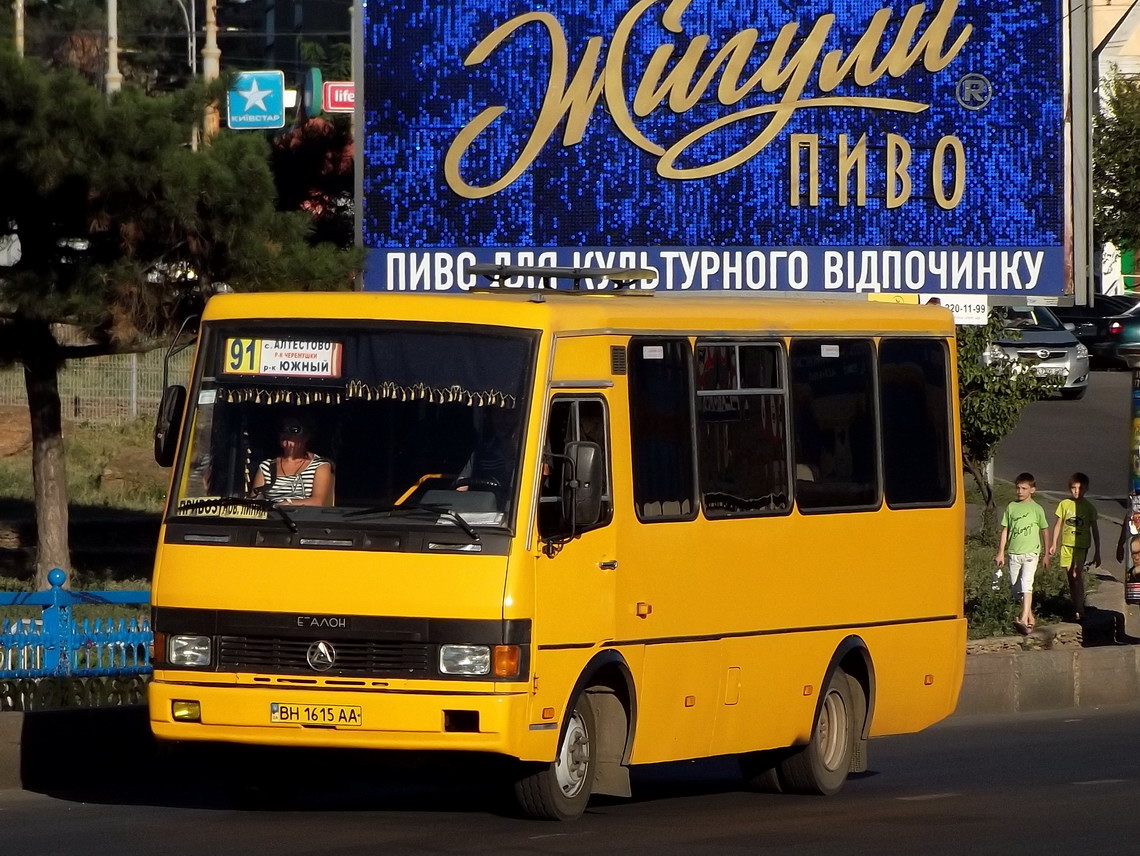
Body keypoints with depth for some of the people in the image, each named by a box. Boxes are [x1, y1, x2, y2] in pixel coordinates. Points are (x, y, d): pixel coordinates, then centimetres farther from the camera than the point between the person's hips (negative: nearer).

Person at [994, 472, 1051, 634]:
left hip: (1031, 552, -4)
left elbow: (1044, 531, 9)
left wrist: (1046, 554, 13)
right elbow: (1005, 530, 11)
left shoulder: (1037, 509, 0)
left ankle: (1024, 620, -29)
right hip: (1014, 553, 4)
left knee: (1026, 584, -19)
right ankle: (1030, 617, 24)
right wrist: (1000, 553, 8)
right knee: (1017, 588, 8)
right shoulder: (1011, 507, 7)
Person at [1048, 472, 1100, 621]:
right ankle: (1075, 608, 21)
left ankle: (1080, 610, -18)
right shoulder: (1064, 504, 5)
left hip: (1081, 546, -3)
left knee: (1076, 575, -17)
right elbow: (1058, 525, 12)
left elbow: (1095, 530, 4)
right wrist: (1054, 544, 7)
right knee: (1070, 578, 9)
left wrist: (1097, 553, 4)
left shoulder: (1089, 508, -1)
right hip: (1066, 545, 3)